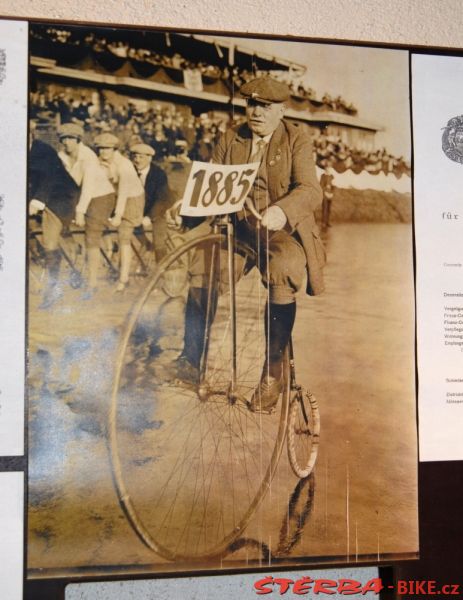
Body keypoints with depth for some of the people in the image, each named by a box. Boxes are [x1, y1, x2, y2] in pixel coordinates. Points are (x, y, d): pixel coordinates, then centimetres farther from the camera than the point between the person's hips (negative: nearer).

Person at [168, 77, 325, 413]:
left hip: (284, 232, -3)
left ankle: (273, 372, -19)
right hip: (239, 229, 3)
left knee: (282, 276, -34)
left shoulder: (297, 140, 0)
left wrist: (281, 210, -38)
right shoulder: (230, 141, 11)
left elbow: (311, 190, -15)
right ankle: (190, 360, -6)